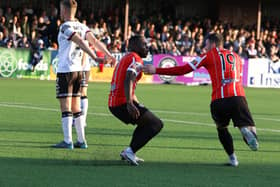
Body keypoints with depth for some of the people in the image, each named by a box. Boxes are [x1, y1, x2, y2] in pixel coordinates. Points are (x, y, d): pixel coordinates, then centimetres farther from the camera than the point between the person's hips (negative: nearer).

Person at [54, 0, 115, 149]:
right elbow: (94, 41, -2)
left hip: (65, 71, -8)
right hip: (78, 70, 8)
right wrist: (108, 55, -6)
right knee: (76, 108, 12)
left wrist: (94, 58, -31)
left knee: (66, 107, -5)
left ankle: (67, 141, -7)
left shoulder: (65, 27, -12)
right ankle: (81, 141, 12)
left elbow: (81, 43, -23)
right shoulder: (81, 26, 10)